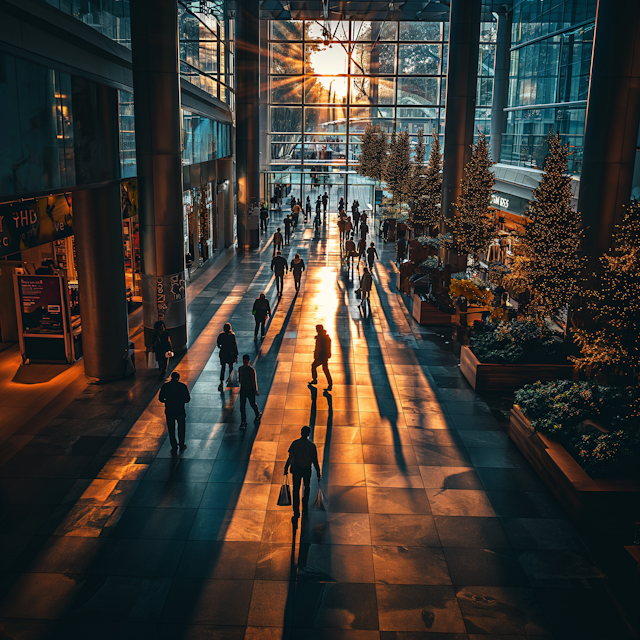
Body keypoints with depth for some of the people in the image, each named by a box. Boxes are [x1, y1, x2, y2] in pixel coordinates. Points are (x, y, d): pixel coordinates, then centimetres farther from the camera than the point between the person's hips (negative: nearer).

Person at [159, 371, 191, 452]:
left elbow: (161, 399, -2)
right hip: (180, 411, 0)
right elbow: (187, 399, -7)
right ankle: (182, 446, 31)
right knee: (181, 429, 19)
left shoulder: (165, 386, -6)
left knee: (171, 430, 15)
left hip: (169, 411, 1)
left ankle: (174, 448, 21)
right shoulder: (183, 386, -10)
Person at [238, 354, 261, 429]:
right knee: (242, 406, 2)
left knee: (252, 404, 13)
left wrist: (255, 391, -11)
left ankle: (258, 415, 42)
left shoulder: (252, 370, -17)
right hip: (243, 390, 4)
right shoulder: (240, 369, -1)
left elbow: (254, 381, -14)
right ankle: (243, 422, 10)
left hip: (250, 390, -4)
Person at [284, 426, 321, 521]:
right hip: (307, 470, 0)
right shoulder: (312, 445, -14)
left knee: (296, 490, 4)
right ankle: (305, 503, 48)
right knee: (307, 486, 27)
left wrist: (286, 469, 4)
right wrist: (318, 472, 1)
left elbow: (290, 458, -7)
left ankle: (296, 513, 0)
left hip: (296, 469, 0)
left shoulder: (295, 443, -11)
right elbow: (315, 461, -10)